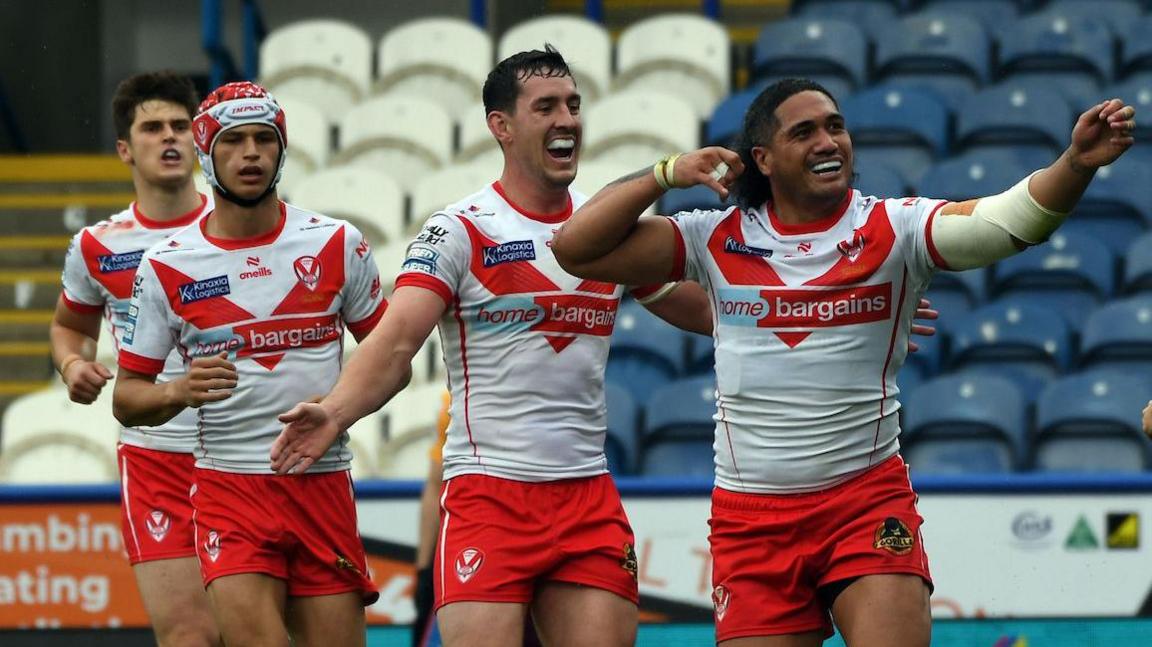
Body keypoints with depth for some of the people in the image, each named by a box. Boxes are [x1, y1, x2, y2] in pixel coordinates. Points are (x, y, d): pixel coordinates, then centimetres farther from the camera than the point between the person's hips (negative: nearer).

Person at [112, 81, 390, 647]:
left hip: (323, 484, 2)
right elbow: (126, 399, 4)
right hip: (229, 488, -2)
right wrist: (179, 392, -17)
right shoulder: (167, 267, 0)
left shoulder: (337, 244, 3)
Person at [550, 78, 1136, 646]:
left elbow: (1008, 220, -18)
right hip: (749, 515, 2)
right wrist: (668, 173, -2)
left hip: (868, 499, -2)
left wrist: (1076, 164, -35)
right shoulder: (719, 240, 4)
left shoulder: (894, 229, -2)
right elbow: (577, 248, 4)